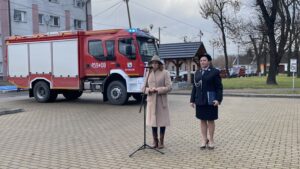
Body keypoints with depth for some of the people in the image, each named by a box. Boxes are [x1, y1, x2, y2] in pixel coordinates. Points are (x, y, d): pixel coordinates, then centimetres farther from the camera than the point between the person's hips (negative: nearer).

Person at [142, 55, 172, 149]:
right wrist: (149, 90, -10)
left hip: (161, 100, -3)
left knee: (162, 121, 3)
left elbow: (169, 87, -8)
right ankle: (155, 141, 19)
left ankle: (161, 141, 15)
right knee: (153, 120, 7)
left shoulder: (165, 73, -2)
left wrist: (158, 90, -16)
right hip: (151, 100, 3)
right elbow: (144, 87, 11)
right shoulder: (149, 73, 10)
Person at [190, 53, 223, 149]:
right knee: (202, 120, 8)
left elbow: (219, 87, -6)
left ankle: (211, 140, 16)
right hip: (200, 101, 4)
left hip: (210, 101, -4)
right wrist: (192, 100, 8)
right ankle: (204, 139, 19)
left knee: (210, 120, 5)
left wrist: (218, 99, -15)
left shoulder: (215, 72, -3)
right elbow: (194, 87, 12)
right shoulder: (197, 72, 11)